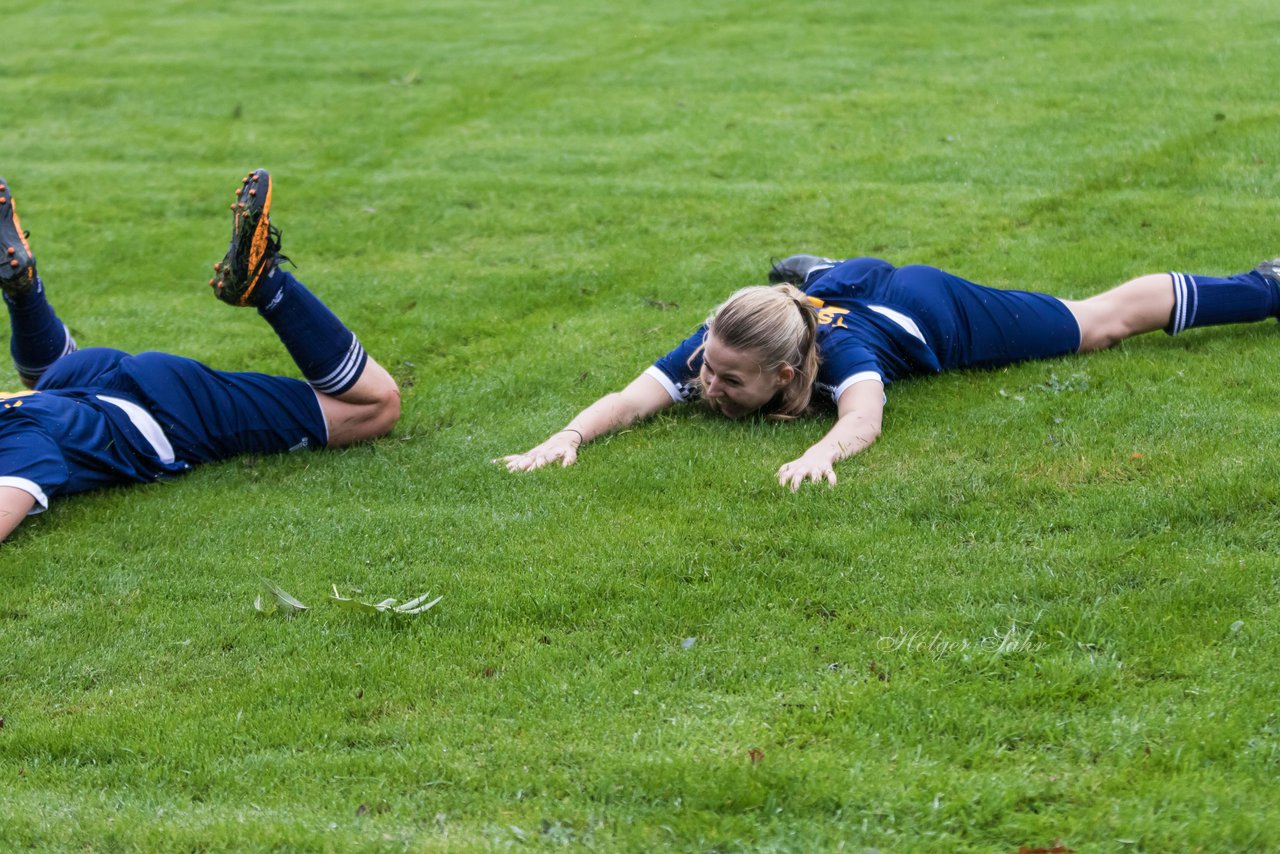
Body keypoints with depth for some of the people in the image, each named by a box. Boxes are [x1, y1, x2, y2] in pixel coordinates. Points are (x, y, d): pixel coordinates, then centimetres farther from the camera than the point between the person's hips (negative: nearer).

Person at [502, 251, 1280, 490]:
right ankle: (807, 269, 80)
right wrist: (569, 436, -66)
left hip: (931, 311, -4)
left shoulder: (840, 353, -48)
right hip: (847, 286, 4)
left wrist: (823, 452, -87)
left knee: (1103, 322, 18)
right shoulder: (714, 348, -37)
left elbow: (866, 414, -67)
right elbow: (631, 397, -47)